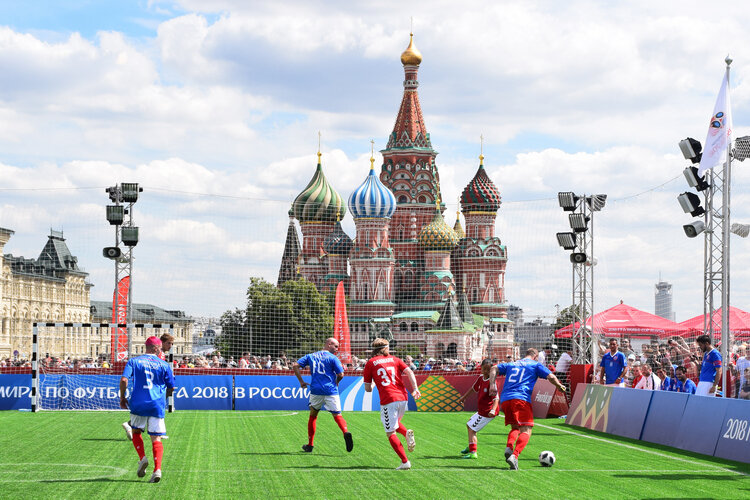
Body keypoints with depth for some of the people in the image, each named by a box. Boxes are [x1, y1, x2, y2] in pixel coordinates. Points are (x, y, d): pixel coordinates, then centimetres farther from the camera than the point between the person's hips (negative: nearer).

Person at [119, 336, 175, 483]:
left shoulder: (134, 361, 5)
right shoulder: (164, 365, 6)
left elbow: (124, 379, -8)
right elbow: (171, 388, 10)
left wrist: (122, 397, 4)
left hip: (138, 404, 0)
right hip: (157, 405, 0)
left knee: (136, 431, 22)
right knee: (156, 438, 2)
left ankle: (142, 457, -1)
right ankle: (157, 469, -14)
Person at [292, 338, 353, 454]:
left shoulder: (311, 356, 13)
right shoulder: (333, 358, -1)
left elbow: (295, 366, 6)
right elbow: (340, 375, -8)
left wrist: (301, 381, 11)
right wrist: (336, 383, 13)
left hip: (316, 391, 3)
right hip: (331, 391, -3)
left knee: (313, 416, 19)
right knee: (337, 415, 1)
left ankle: (310, 445, 21)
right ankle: (346, 432, -29)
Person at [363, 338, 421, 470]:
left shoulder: (370, 363, 9)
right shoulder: (394, 359, 16)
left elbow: (368, 388, 10)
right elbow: (409, 372, 1)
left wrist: (371, 386, 31)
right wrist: (415, 389, -1)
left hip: (388, 400, -4)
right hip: (403, 397, 4)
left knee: (391, 433, 0)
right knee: (395, 422, 30)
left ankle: (405, 462, -10)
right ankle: (407, 433, -2)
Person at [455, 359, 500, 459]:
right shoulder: (480, 378, 2)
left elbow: (496, 398, -31)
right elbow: (474, 388, 22)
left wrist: (493, 410, -47)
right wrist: (464, 397, 34)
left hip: (486, 412, -9)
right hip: (481, 410, 9)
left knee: (472, 429, -9)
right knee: (469, 424, 25)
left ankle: (473, 453, -12)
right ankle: (470, 447, 41)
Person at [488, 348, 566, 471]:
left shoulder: (512, 364, 28)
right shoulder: (535, 364, 14)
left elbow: (494, 369, 22)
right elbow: (551, 377, 6)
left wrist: (492, 385, 14)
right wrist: (560, 386, 22)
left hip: (505, 399, 5)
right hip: (521, 398, -5)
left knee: (515, 428, 20)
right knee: (526, 431, -7)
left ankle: (508, 448, -10)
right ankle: (515, 455, -30)